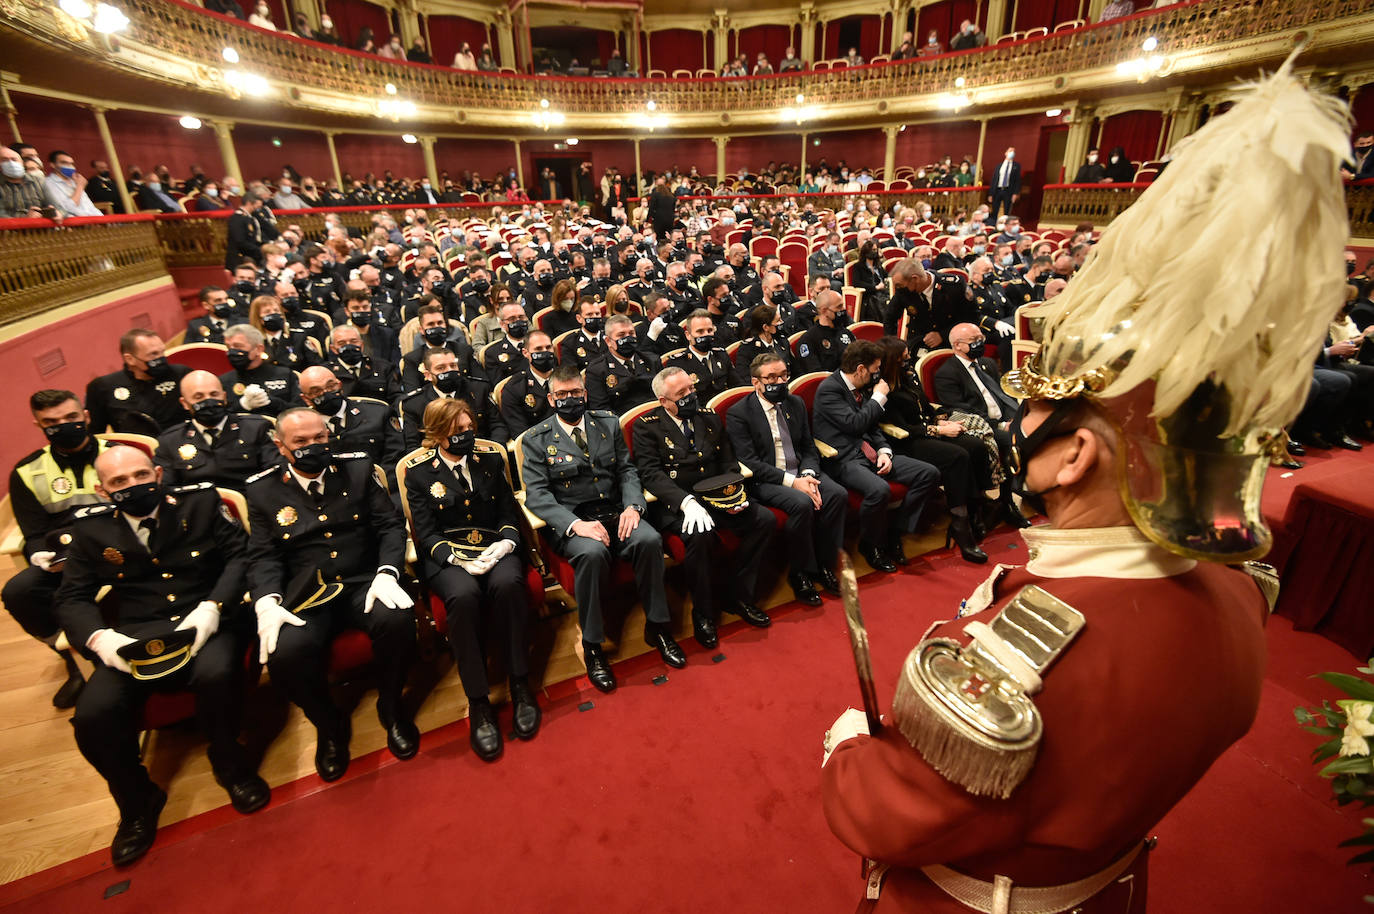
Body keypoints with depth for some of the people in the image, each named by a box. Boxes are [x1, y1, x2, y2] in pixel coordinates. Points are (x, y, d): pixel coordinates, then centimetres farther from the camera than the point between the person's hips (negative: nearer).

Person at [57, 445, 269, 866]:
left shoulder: (200, 501, 5)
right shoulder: (92, 528, 10)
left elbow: (240, 555, 1)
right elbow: (72, 597, 11)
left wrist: (213, 607, -14)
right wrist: (98, 636, -10)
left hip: (203, 624, -2)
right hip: (134, 641, 3)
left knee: (217, 674, -33)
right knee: (92, 717, -20)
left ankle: (230, 766, -2)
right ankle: (138, 804, 11)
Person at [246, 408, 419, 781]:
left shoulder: (357, 468, 8)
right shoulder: (262, 490, 8)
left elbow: (390, 525, 3)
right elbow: (263, 556, 4)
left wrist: (387, 573, -15)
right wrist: (267, 602, -16)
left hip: (363, 583, 0)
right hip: (305, 594, 1)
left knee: (397, 620, -32)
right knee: (285, 652, -29)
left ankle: (390, 706, -1)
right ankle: (329, 723, 5)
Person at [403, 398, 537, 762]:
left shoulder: (491, 461, 14)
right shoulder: (418, 472, 7)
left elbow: (509, 513, 12)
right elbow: (425, 532, 0)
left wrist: (505, 543, -10)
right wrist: (459, 558, -17)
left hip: (494, 549, 2)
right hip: (447, 555, -1)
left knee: (507, 583, -34)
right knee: (464, 595, -36)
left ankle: (520, 685, -21)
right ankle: (478, 703, -24)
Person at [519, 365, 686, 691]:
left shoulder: (608, 424, 13)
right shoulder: (536, 440, 3)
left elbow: (627, 470, 11)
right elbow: (536, 494, -7)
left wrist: (632, 506, -10)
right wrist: (576, 524, -23)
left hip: (615, 514, 3)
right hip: (570, 523, -3)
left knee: (650, 539, -27)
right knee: (592, 552, -35)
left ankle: (657, 627, -6)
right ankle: (592, 647, -17)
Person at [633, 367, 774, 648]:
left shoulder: (709, 417, 14)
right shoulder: (647, 426, -2)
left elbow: (729, 462, 14)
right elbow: (651, 473, -13)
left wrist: (735, 493, -7)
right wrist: (686, 501, -28)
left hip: (715, 496, 6)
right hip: (675, 504, -5)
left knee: (764, 519, -15)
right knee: (701, 534, -35)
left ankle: (737, 594, 1)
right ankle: (703, 613, -10)